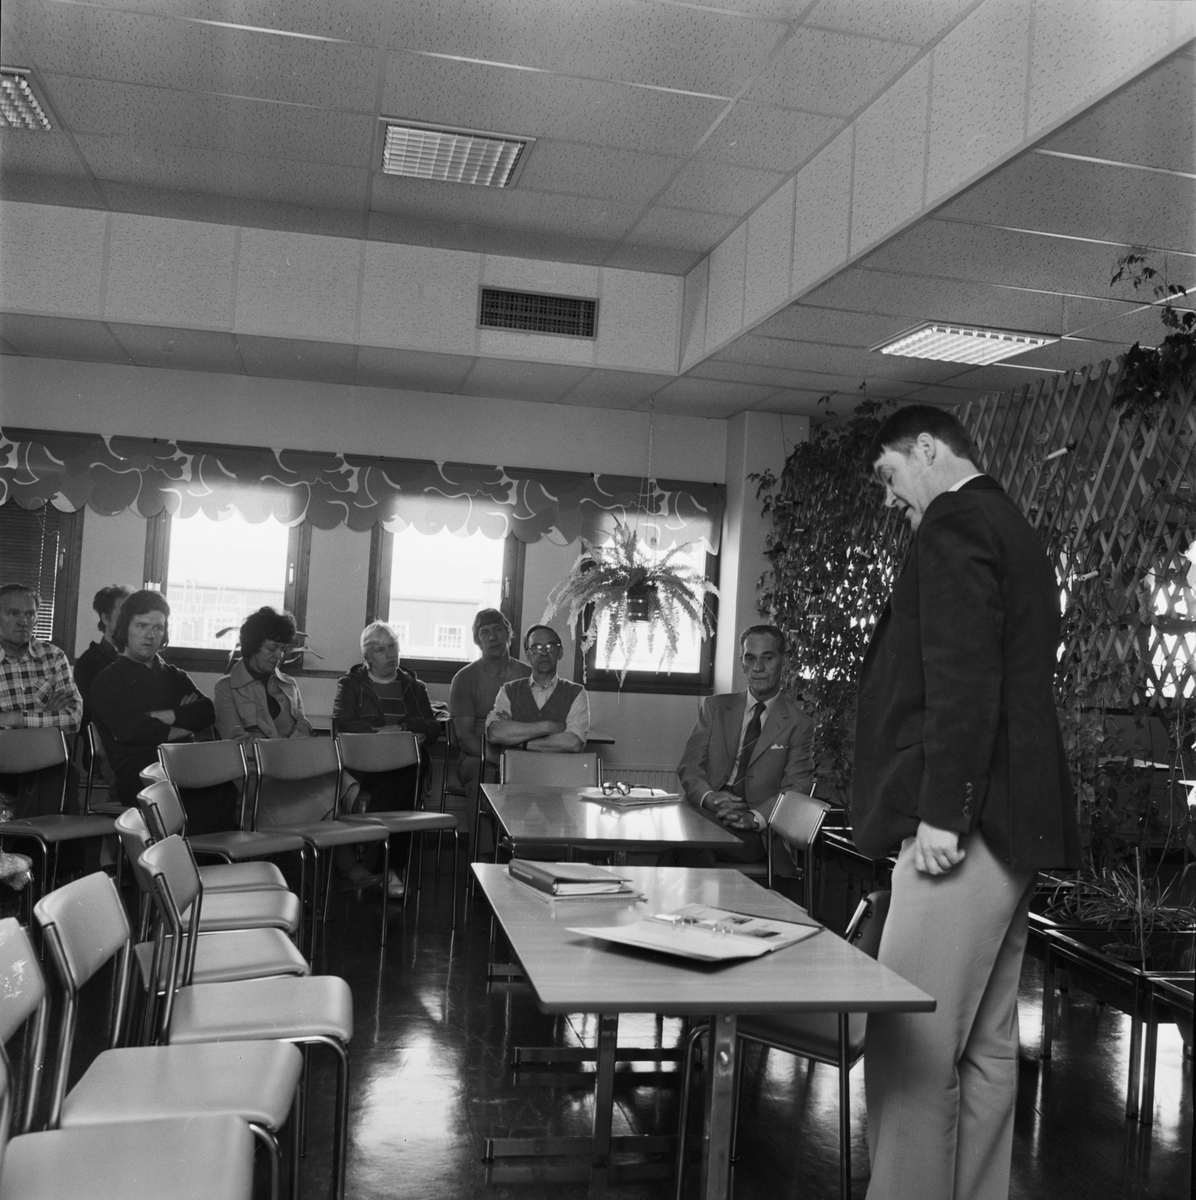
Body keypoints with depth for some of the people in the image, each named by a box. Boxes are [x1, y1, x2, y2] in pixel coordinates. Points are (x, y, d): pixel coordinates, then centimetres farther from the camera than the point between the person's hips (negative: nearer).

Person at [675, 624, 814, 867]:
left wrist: (754, 817, -20)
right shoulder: (715, 707, 17)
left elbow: (794, 789, 0)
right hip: (704, 814, 3)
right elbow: (689, 765, 9)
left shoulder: (798, 724, 9)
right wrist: (709, 797, -15)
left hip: (754, 832, -3)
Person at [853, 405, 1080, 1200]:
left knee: (913, 1044, -7)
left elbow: (962, 680, -19)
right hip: (1013, 821, 10)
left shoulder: (955, 526, -8)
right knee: (986, 1044, 13)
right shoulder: (1013, 531, 22)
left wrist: (941, 813, -20)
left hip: (965, 821, -10)